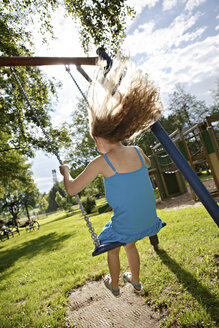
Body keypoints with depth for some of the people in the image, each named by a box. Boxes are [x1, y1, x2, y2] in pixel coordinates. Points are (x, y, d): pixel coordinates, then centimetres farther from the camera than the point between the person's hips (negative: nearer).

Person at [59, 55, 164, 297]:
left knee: (113, 249, 27)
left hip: (125, 224, -5)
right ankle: (135, 281, 55)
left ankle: (114, 286, 50)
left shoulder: (101, 162, -20)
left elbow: (71, 189, -13)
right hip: (148, 219, 6)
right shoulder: (137, 152, -4)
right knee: (130, 244, 34)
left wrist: (65, 171, 6)